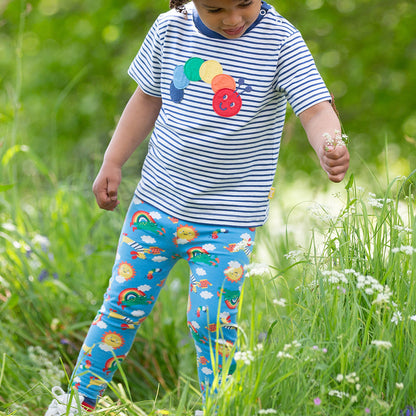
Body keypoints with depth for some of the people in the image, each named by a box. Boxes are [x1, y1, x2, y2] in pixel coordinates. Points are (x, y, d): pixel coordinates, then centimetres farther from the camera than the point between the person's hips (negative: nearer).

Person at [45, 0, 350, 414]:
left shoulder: (280, 41, -14)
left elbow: (316, 109, -23)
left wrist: (330, 148, -44)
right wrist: (112, 163, 8)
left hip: (228, 221, -3)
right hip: (156, 202, 3)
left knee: (212, 323, -4)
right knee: (123, 303, 11)